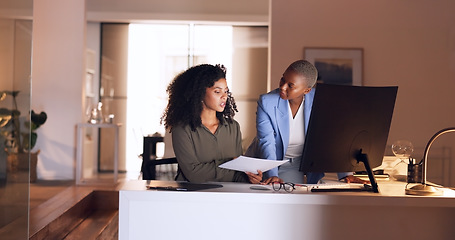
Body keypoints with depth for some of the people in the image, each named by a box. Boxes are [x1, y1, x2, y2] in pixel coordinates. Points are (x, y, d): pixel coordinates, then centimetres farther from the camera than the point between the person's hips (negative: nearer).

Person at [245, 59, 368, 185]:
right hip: (265, 161, -1)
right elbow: (266, 142, -24)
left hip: (294, 165, 1)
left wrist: (346, 173, -22)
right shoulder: (266, 103, -19)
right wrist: (271, 175, -39)